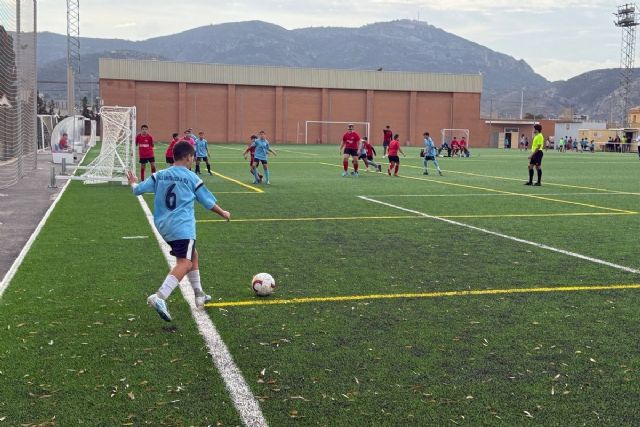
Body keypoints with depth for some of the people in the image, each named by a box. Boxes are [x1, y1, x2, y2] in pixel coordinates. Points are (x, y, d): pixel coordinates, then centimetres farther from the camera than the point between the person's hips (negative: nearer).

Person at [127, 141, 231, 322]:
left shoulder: (159, 175, 9)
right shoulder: (192, 178, -1)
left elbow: (138, 190, 10)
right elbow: (208, 202, 6)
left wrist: (133, 183, 34)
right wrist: (223, 213, 23)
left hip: (163, 226, 7)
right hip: (182, 227, -7)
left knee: (193, 254, 23)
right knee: (184, 263, -13)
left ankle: (199, 295, 30)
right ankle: (160, 297, -33)